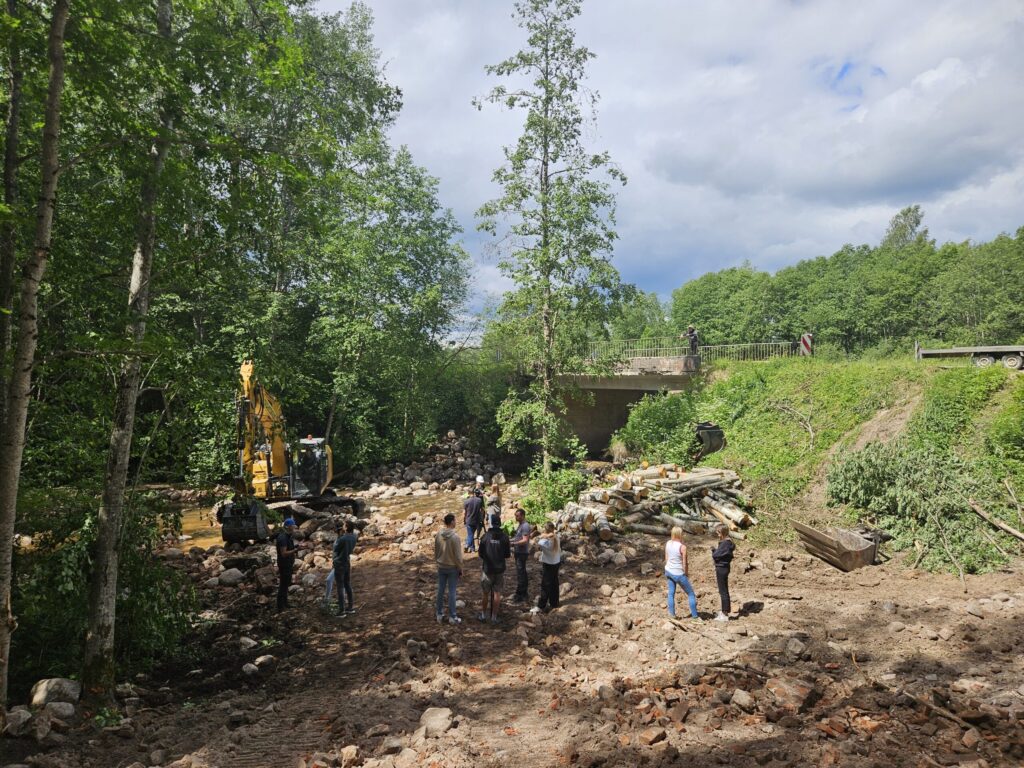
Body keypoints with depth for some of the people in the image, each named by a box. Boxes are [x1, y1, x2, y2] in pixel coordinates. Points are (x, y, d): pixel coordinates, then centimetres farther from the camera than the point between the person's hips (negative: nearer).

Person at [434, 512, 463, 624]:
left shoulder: (438, 535, -5)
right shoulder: (455, 536, -21)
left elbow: (435, 551, 5)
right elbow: (458, 555, -16)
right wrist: (460, 569, -4)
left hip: (441, 567, 5)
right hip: (452, 567, -5)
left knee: (440, 590, 13)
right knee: (451, 592, 4)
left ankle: (439, 614, 23)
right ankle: (452, 616, 12)